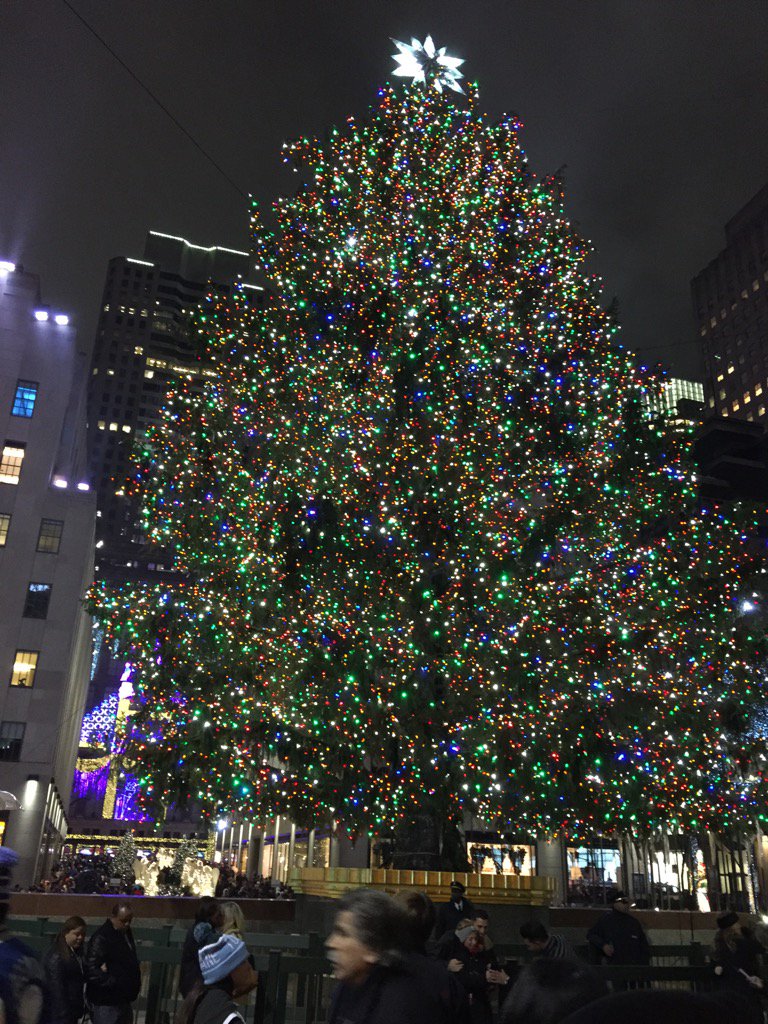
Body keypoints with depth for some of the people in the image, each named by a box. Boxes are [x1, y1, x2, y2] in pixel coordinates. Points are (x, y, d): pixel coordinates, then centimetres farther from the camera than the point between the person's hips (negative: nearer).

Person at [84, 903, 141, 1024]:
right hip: (106, 1002, -9)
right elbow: (91, 969, -27)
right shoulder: (101, 938, -20)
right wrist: (113, 983, -26)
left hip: (122, 999, 9)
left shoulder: (126, 933, 10)